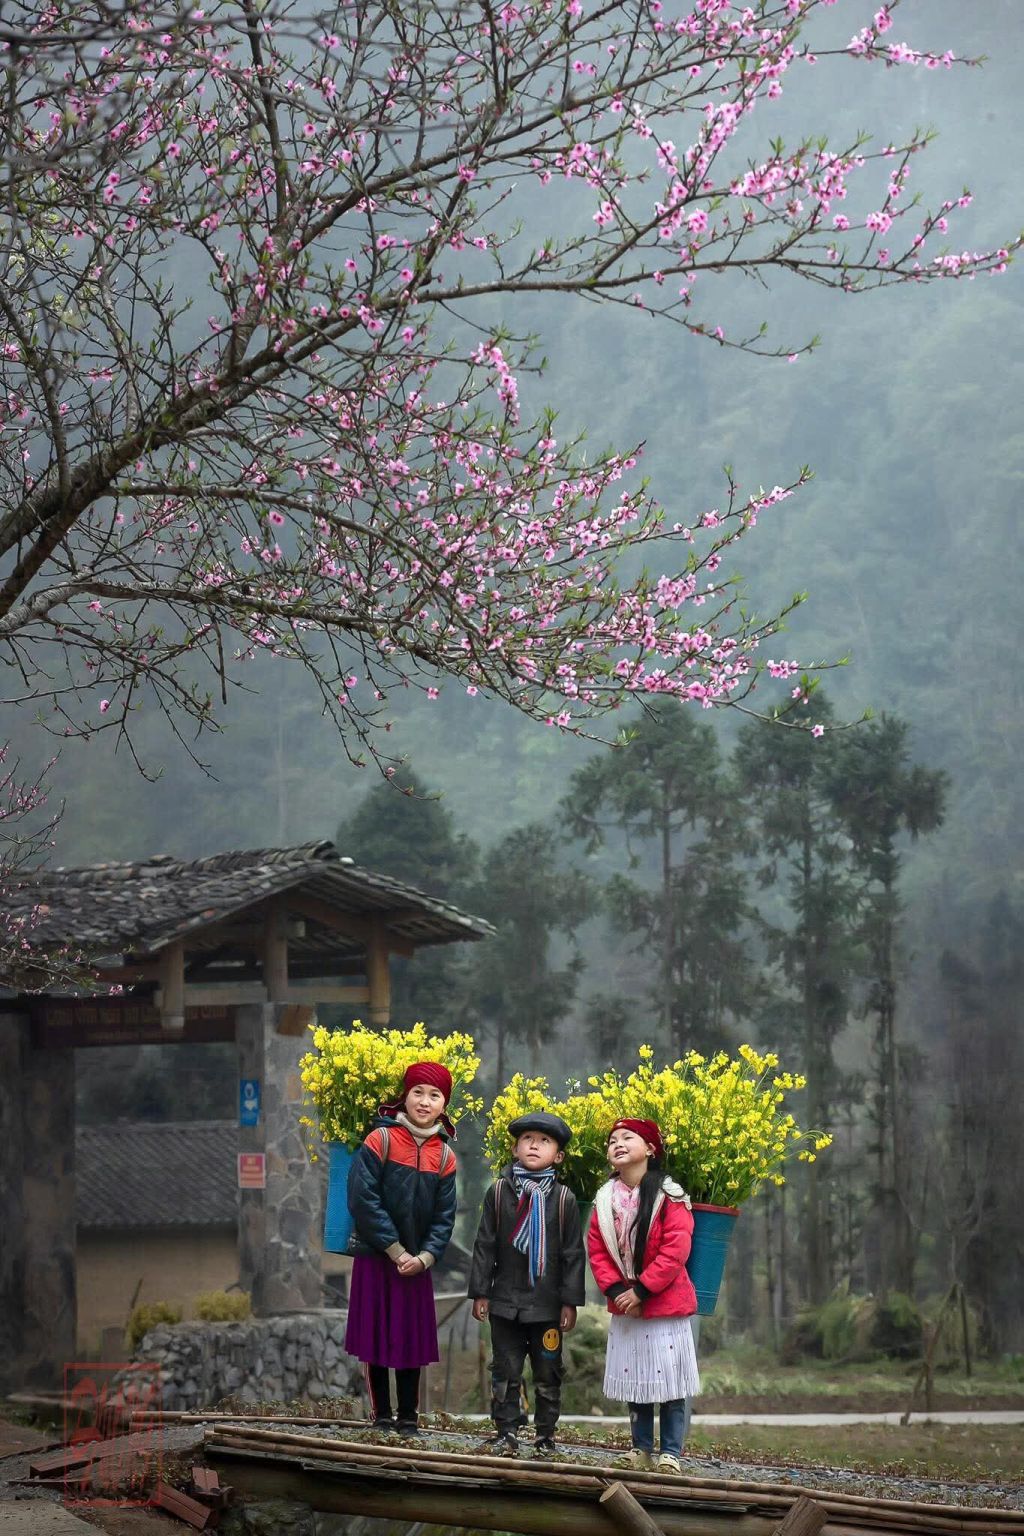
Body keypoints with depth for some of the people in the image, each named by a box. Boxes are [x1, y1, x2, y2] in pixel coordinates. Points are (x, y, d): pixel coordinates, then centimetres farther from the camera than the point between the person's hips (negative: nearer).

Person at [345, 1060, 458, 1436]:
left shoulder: (444, 1156, 4)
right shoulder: (380, 1140, -8)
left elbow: (444, 1216, 5)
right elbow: (363, 1200, -14)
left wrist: (424, 1257, -11)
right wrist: (396, 1251, -14)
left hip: (417, 1264, 3)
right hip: (375, 1259, -3)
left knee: (413, 1340, 6)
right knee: (376, 1337, 1)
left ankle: (409, 1419, 14)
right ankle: (381, 1417, 10)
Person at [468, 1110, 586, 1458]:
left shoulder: (563, 1199, -3)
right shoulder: (499, 1192, 0)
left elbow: (573, 1253, -1)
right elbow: (485, 1244, 3)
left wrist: (570, 1302, -4)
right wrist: (480, 1293, -1)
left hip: (548, 1306, -1)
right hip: (506, 1302, 1)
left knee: (547, 1376, 7)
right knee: (505, 1373, 5)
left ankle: (545, 1437, 17)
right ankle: (506, 1434, 12)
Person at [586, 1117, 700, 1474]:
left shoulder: (669, 1197, -11)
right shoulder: (605, 1200, 4)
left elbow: (675, 1250, -17)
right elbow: (596, 1250, 4)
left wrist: (641, 1290, -18)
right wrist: (616, 1290, -11)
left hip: (665, 1306, -5)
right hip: (625, 1309, 5)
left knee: (669, 1383, -3)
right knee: (634, 1380, 11)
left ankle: (670, 1454, 2)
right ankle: (641, 1450, 20)